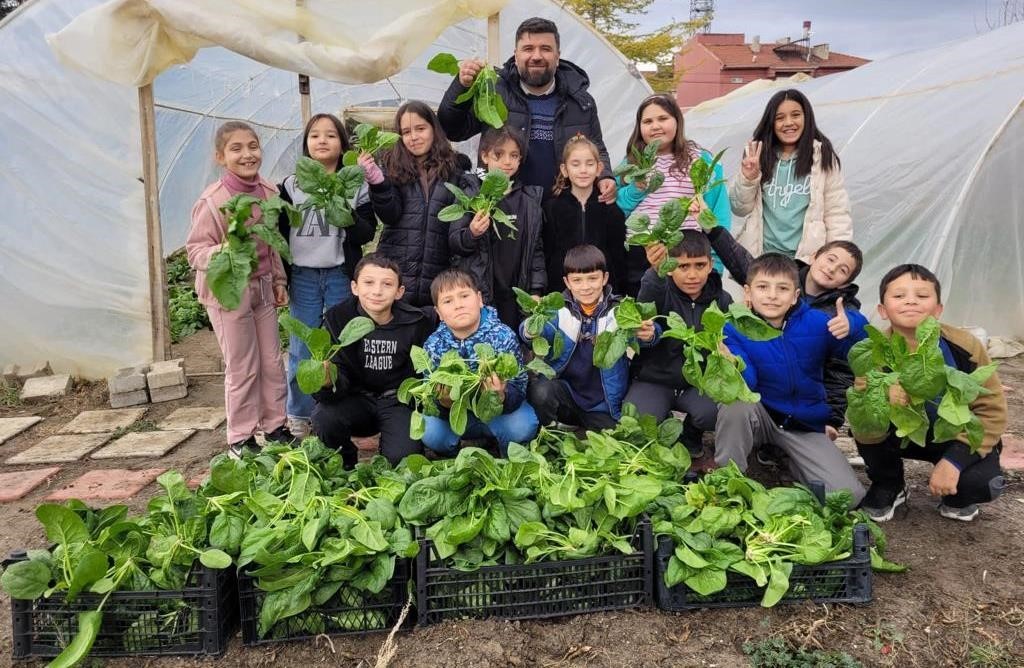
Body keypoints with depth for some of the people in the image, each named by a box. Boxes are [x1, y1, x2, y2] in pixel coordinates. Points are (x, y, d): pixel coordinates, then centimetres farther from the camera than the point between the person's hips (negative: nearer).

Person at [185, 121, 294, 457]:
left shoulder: (269, 192, -1)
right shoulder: (212, 201, -18)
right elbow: (195, 249, -15)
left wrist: (278, 280, 13)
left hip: (262, 286, 6)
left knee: (272, 361, 13)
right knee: (242, 367, 2)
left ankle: (274, 426, 28)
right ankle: (240, 438, 18)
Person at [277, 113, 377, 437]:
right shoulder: (291, 185, 6)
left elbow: (367, 233, 1)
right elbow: (279, 233, 7)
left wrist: (347, 215, -18)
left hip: (341, 276, -1)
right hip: (302, 276, 1)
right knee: (301, 351, 4)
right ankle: (298, 418, 16)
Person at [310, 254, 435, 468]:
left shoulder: (418, 322, -11)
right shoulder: (337, 319, -11)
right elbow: (341, 381, -18)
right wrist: (327, 382, -40)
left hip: (400, 401, -1)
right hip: (357, 399, 1)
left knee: (401, 458, -25)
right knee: (323, 417, -29)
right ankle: (345, 467, 3)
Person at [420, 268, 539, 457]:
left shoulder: (503, 336, -22)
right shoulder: (433, 345, -15)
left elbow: (518, 390, -23)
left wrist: (501, 396, -46)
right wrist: (443, 401, -37)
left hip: (497, 413, -1)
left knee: (523, 425, -31)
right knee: (429, 432, -26)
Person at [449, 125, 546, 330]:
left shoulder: (531, 198, 7)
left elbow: (536, 248, 10)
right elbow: (453, 242, -1)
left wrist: (536, 290, 5)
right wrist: (471, 234, -23)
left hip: (516, 295, 3)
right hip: (478, 293, -3)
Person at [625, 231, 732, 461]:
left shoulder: (722, 300, 0)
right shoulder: (661, 292, -12)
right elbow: (644, 306, -38)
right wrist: (656, 270, -59)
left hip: (699, 382, 2)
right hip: (655, 380, -2)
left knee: (716, 412, -29)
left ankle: (691, 438, 9)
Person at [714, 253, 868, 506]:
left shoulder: (815, 322, -9)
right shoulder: (734, 329, -13)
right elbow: (746, 385, -23)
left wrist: (850, 326, -36)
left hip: (804, 426, 2)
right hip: (759, 417, -1)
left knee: (850, 495, -15)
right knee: (736, 404, -37)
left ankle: (790, 462, 13)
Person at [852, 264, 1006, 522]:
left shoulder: (966, 346, -22)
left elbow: (992, 409, -14)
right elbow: (865, 435, -27)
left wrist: (955, 460, -25)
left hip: (960, 439, 0)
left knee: (983, 483, -29)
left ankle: (956, 496, 10)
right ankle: (887, 487, 0)